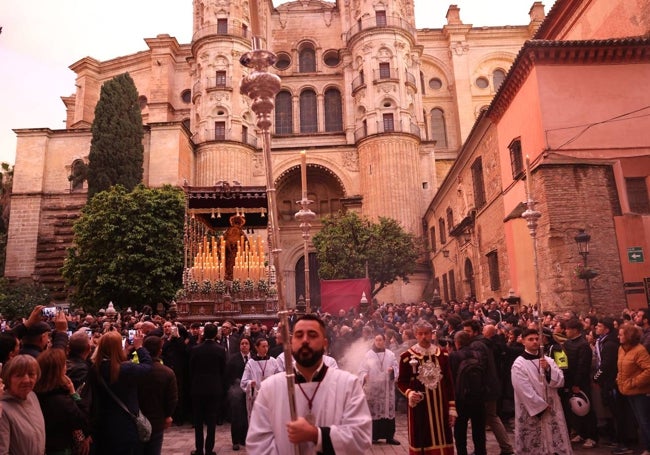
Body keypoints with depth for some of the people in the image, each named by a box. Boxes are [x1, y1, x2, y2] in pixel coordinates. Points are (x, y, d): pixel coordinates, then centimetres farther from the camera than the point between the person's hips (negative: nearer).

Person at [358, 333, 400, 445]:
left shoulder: (390, 354, 7)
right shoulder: (368, 354, 2)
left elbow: (396, 367, 6)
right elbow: (363, 369, -2)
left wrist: (392, 370, -16)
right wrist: (364, 376, -22)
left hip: (387, 387, 2)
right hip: (372, 387, -2)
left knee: (388, 409, 1)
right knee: (373, 410, -2)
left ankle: (389, 436, 9)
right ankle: (374, 435, 7)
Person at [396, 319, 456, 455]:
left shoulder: (442, 354, 3)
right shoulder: (407, 356, -7)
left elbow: (449, 382, 7)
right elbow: (401, 382, 1)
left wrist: (452, 408, 5)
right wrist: (409, 393, -19)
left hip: (440, 406, 3)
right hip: (419, 407, -3)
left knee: (442, 443, 9)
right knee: (421, 442, 5)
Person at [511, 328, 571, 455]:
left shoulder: (548, 360, 7)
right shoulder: (519, 364, -9)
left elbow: (560, 381, -1)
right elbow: (525, 391, -14)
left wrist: (549, 369, -16)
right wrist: (541, 407, -12)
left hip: (552, 409, 4)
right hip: (532, 412, -4)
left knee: (558, 444, 8)